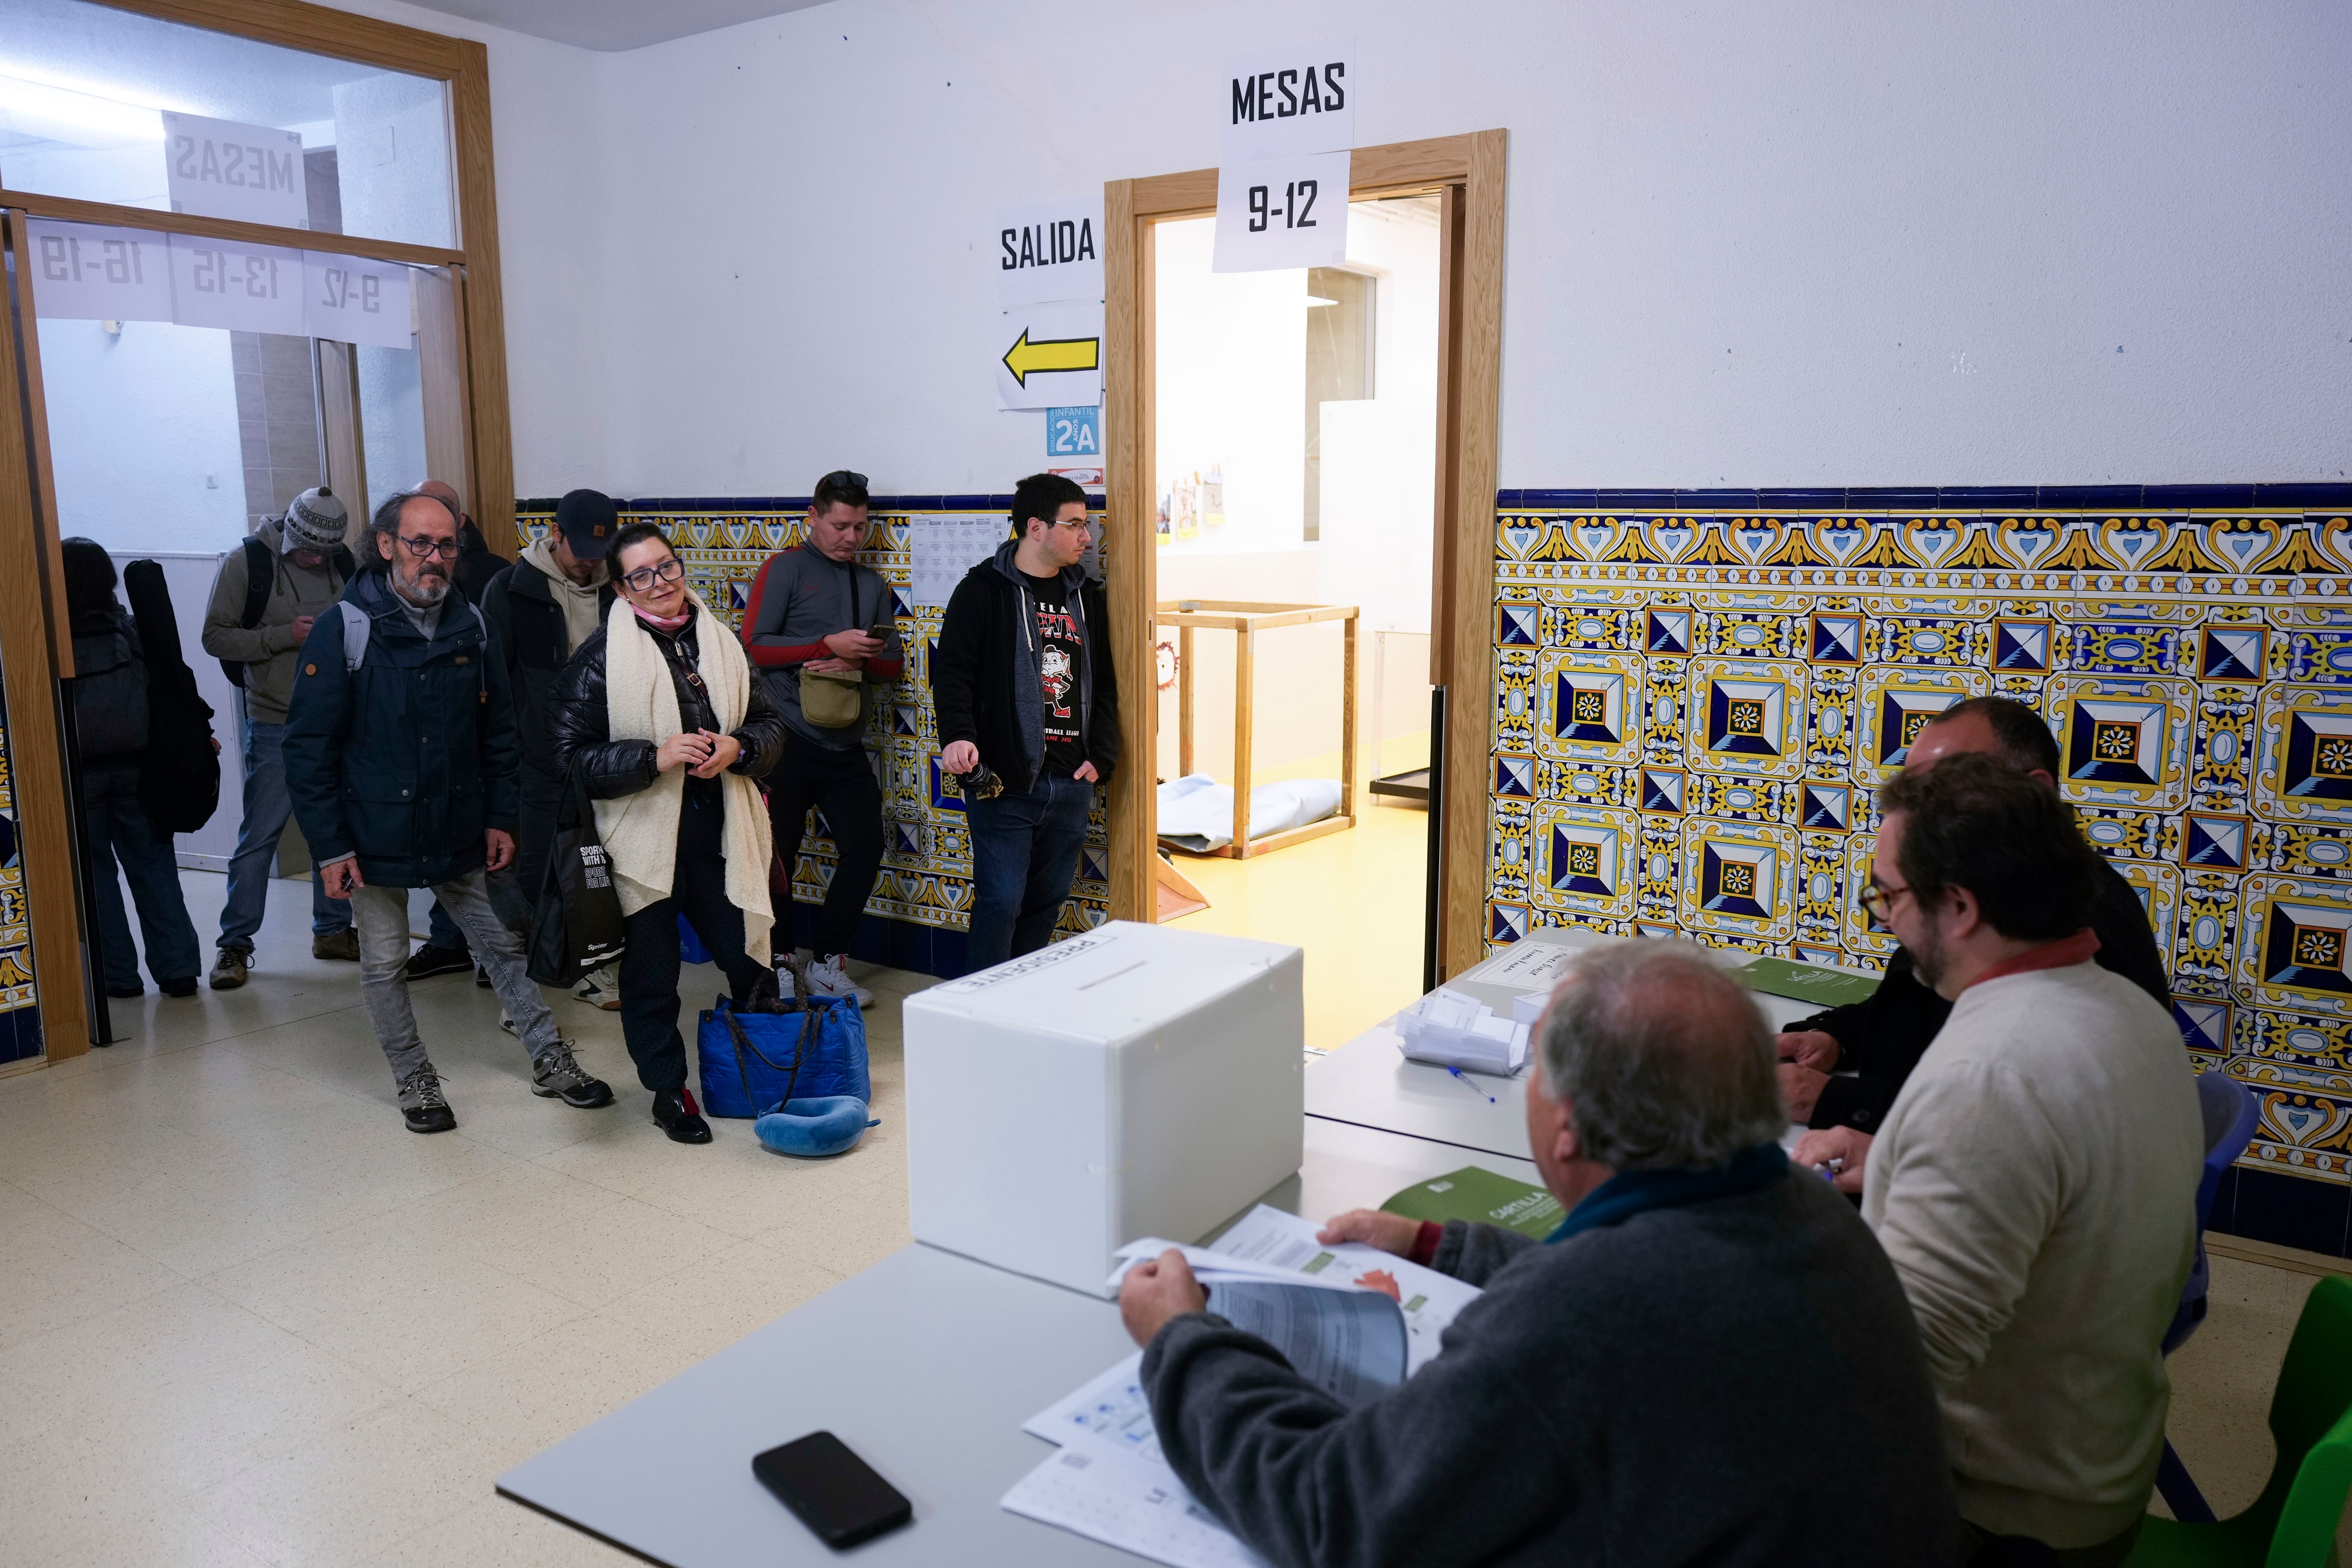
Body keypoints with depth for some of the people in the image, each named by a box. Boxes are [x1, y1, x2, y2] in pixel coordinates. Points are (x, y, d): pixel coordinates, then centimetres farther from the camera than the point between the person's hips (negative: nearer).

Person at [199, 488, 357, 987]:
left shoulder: (343, 563, 5)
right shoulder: (246, 563, -6)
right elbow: (215, 636, -7)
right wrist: (285, 635, -19)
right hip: (275, 724, -4)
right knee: (260, 834, -2)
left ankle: (333, 929, 23)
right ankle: (235, 942, 9)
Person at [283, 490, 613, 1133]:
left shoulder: (471, 627, 1)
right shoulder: (344, 630, -12)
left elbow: (498, 733, 9)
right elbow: (308, 748, -11)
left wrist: (500, 818, 4)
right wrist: (331, 846, -13)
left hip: (460, 835, 3)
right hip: (376, 839, -3)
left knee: (503, 946, 11)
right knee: (385, 967, 10)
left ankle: (551, 1062, 24)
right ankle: (415, 1080, 28)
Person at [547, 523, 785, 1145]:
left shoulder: (720, 641, 7)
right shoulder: (601, 657, -7)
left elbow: (769, 722, 12)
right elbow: (569, 752, -10)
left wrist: (737, 748, -10)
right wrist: (656, 756, -20)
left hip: (719, 833, 3)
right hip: (644, 837, -3)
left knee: (748, 958, 8)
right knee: (652, 973, 9)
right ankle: (669, 1091, 27)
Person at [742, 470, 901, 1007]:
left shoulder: (872, 583, 16)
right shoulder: (785, 568, -1)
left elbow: (893, 665, 13)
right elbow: (753, 645, -10)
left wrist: (859, 660, -9)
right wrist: (831, 645, -17)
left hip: (846, 746, 5)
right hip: (789, 741, -5)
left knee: (865, 850, 0)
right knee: (778, 859, 5)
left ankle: (826, 964, 14)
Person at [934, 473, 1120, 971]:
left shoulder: (1086, 596, 15)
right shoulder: (984, 590, -2)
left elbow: (1104, 685, 17)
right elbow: (953, 671, -7)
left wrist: (1101, 757, 5)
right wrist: (958, 736, -23)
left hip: (1071, 784, 6)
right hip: (1004, 781, -5)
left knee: (1047, 901, 12)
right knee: (1000, 902, -6)